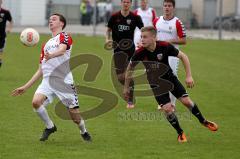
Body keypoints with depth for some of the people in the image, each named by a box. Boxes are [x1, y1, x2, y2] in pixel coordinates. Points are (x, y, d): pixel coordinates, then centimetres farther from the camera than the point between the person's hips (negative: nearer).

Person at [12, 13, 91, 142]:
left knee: (74, 114, -6)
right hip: (48, 80, 6)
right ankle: (50, 127, 1)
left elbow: (62, 50, -21)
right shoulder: (46, 45, 24)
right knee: (36, 101, -22)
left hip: (64, 81, -5)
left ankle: (84, 132, 26)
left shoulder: (64, 37, 4)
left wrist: (51, 56, -43)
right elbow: (40, 71, 26)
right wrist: (25, 87, 22)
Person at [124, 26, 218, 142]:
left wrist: (189, 76, -14)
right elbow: (130, 68, -4)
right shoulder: (140, 53, -23)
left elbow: (183, 56, -11)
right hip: (155, 84, -1)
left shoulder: (165, 46, -25)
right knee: (167, 109, -13)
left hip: (169, 77, 1)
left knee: (186, 101, -2)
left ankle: (203, 121, 26)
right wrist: (126, 87, 3)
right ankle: (180, 133, 10)